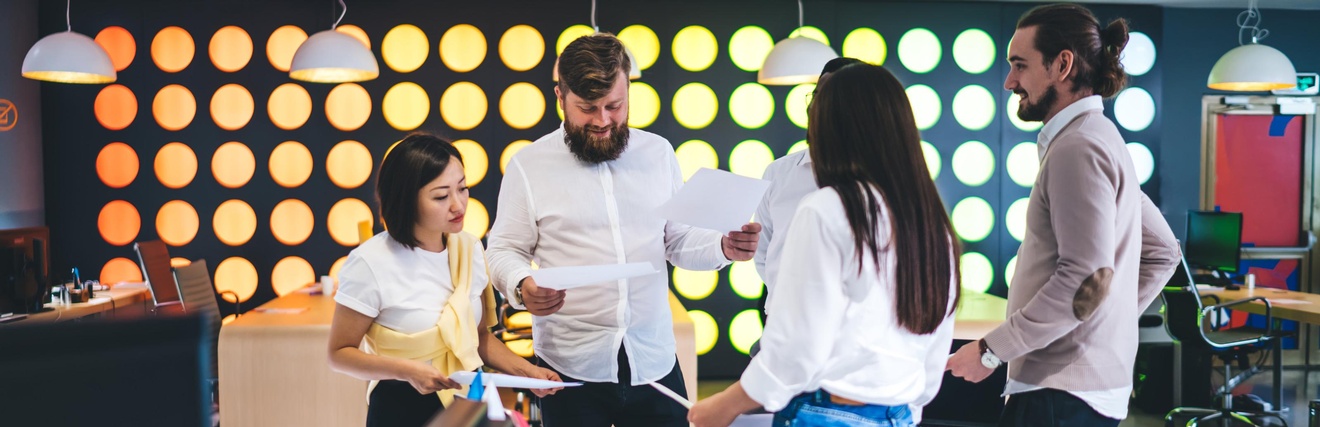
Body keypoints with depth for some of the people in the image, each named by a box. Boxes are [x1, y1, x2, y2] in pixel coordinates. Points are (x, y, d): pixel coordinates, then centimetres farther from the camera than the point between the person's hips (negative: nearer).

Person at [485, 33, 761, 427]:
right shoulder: (529, 165, -2)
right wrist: (522, 286, -20)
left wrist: (725, 246, -8)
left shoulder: (658, 152, 8)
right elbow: (504, 250, 1)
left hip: (654, 362, 3)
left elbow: (679, 241, 12)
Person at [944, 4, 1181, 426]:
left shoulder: (1078, 146, -15)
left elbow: (1087, 278, -23)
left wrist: (991, 350, -18)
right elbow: (1163, 251, 22)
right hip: (1092, 386, 10)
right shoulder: (1100, 138, 16)